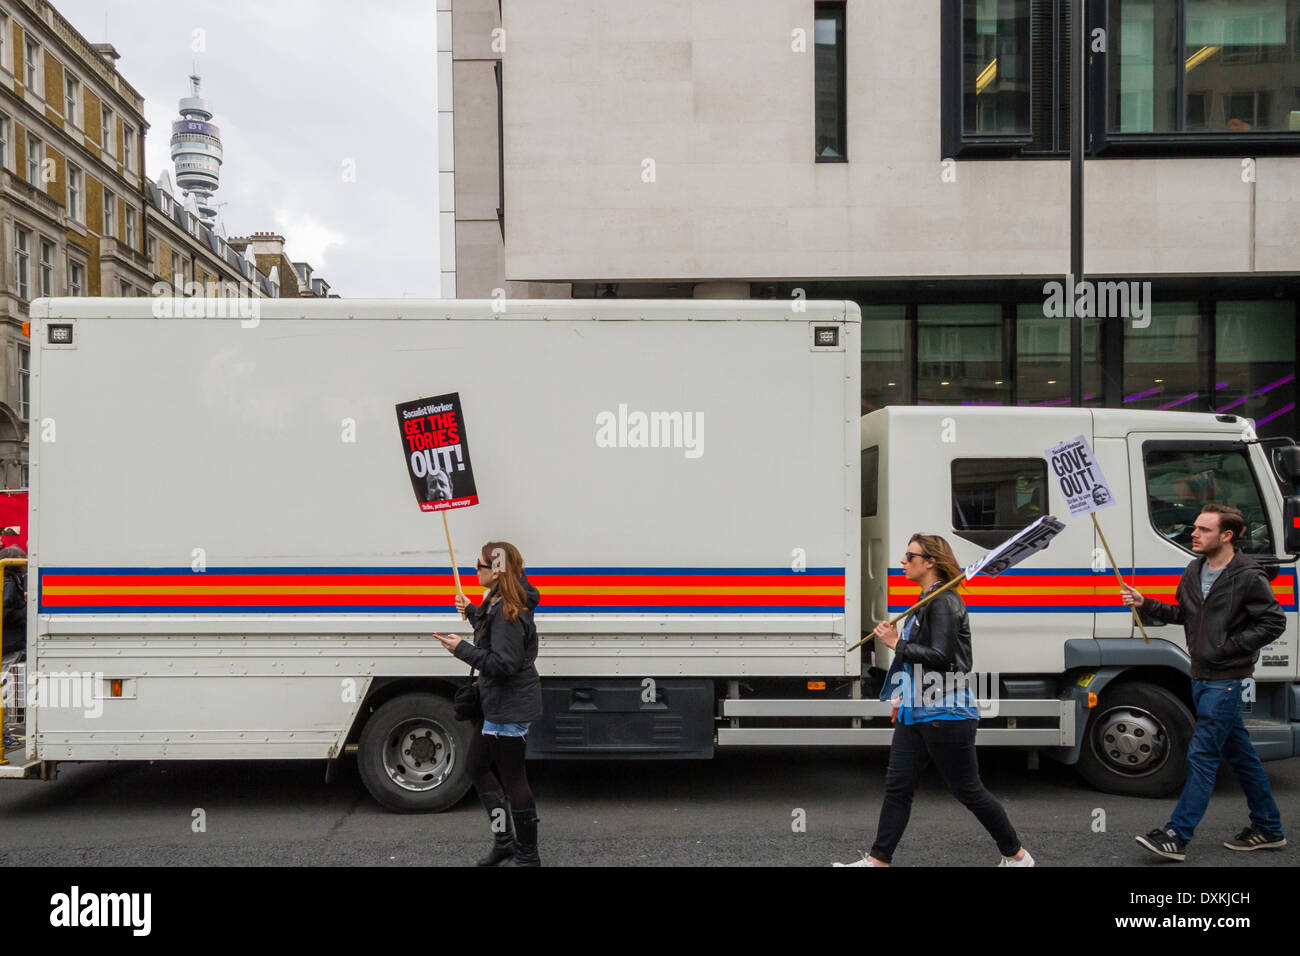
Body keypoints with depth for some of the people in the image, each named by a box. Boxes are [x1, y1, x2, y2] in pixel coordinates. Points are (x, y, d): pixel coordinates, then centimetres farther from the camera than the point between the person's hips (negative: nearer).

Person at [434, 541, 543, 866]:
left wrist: (463, 649, -23)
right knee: (477, 766, 19)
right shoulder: (498, 603, 8)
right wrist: (471, 612, 22)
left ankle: (527, 855, 15)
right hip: (499, 704, 11)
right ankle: (504, 841, 29)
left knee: (512, 778, 0)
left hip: (510, 707, -11)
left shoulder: (507, 612, -24)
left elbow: (504, 663, -27)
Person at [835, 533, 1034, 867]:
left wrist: (896, 644, -18)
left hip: (946, 714, -9)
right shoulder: (927, 602, 14)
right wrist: (905, 697, 22)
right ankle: (878, 860, 12)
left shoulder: (945, 602, -16)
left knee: (968, 790, 4)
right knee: (897, 786, 7)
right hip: (916, 712, 9)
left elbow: (941, 657, -24)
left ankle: (1017, 856, 22)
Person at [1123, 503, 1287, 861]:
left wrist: (1232, 646, -16)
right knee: (1239, 753, 17)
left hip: (1226, 680, -8)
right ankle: (1268, 829, 29)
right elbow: (1182, 614, 17)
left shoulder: (1248, 577, -14)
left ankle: (1176, 837, -6)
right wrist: (1145, 604, 5)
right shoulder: (1196, 570, 8)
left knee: (1202, 755, -8)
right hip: (1202, 677, 8)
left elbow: (1274, 622, -11)